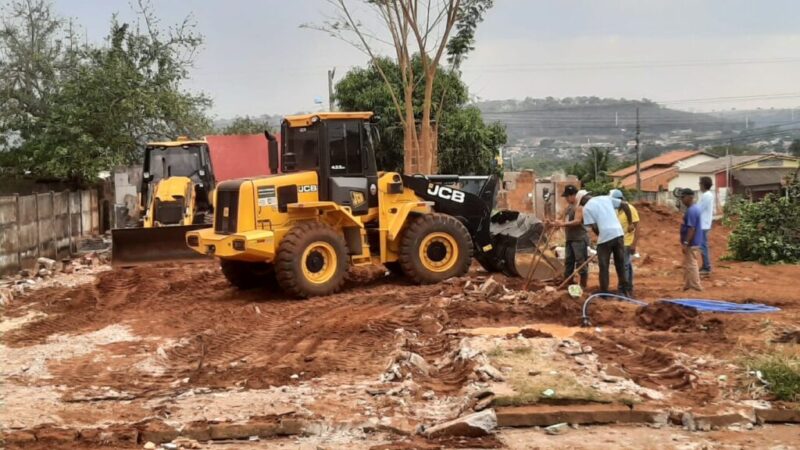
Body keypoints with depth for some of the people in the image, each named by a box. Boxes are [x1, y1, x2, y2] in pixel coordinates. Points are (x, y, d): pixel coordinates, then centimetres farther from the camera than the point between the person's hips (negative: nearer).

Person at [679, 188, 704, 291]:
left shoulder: (691, 211, -22)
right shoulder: (695, 208, 10)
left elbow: (691, 228, -25)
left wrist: (686, 243, -23)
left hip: (691, 243, -10)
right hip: (693, 242, 10)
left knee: (691, 265, -2)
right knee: (688, 264, 17)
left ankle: (696, 288, 4)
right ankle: (688, 286, 24)